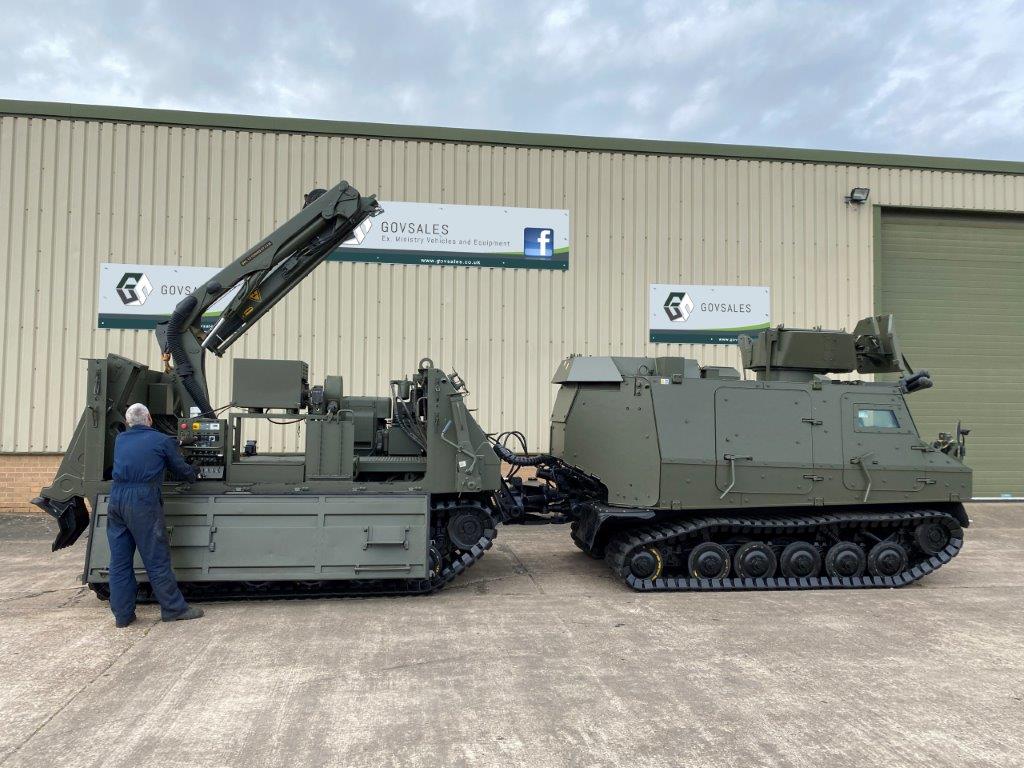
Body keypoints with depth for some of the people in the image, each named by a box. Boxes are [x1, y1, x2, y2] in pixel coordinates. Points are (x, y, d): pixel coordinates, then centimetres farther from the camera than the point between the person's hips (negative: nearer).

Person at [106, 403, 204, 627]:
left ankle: (122, 614, 14)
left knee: (119, 560, 9)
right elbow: (180, 468, 12)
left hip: (116, 499, 5)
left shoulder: (120, 440, 17)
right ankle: (174, 608, 10)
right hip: (142, 501, -5)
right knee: (156, 558, 1)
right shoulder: (162, 440, 3)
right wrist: (193, 477, 34)